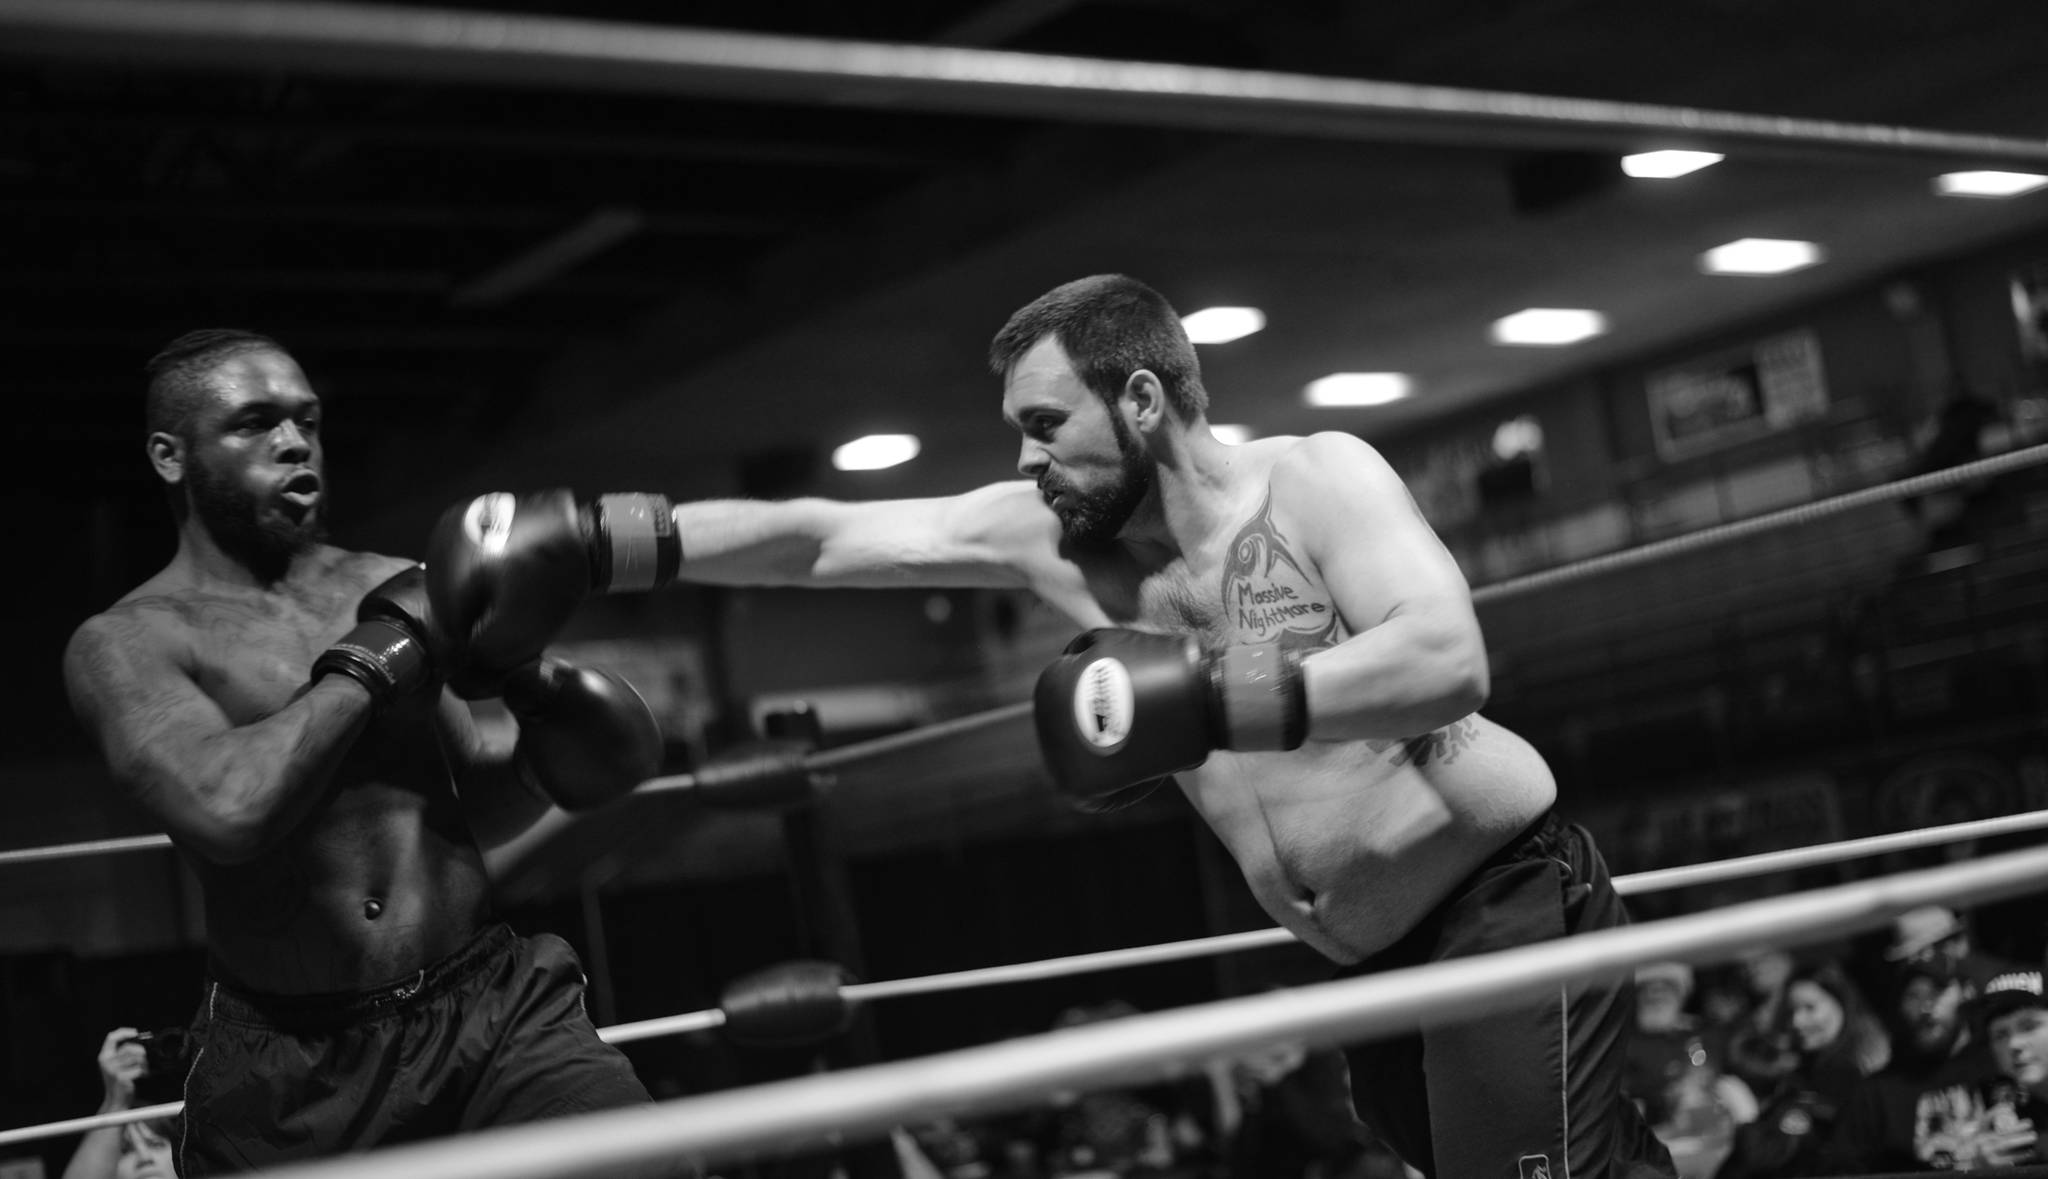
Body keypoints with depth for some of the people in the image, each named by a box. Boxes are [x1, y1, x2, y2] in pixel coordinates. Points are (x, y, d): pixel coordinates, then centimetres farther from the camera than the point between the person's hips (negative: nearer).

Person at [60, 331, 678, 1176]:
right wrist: (372, 660, -12)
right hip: (289, 1074, -2)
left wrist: (537, 761, 2)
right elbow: (225, 810, -24)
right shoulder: (127, 643, -3)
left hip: (492, 1007, 3)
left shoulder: (391, 589, 10)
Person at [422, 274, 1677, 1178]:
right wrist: (603, 545, -10)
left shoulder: (1317, 480, -15)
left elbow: (1450, 659, -30)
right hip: (1378, 963, 7)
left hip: (1514, 905, -6)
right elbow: (819, 536, -3)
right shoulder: (1051, 538, 0)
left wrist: (1221, 705, -36)